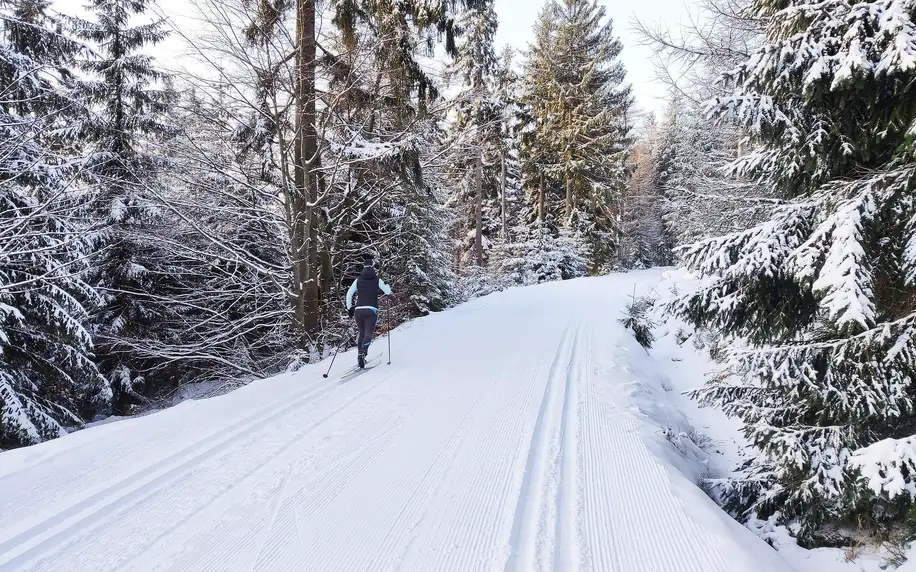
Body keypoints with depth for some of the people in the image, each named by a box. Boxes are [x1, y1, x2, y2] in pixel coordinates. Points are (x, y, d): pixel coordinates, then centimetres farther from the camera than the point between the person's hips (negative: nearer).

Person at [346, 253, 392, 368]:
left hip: (358, 310, 3)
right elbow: (388, 292, 7)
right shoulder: (377, 280, 1)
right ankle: (362, 353, -28)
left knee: (361, 333, 19)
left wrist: (349, 308, 16)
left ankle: (359, 354, 15)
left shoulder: (358, 280, 7)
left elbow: (349, 294, 5)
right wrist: (386, 285, 28)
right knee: (368, 334, -5)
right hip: (371, 310, -3)